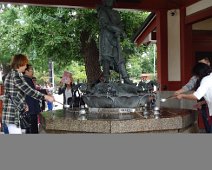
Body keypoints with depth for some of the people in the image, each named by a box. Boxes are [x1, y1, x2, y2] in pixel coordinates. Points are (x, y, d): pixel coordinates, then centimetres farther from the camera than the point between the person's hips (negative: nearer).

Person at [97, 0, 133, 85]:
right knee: (106, 57, -14)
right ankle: (106, 78, -16)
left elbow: (119, 25, 17)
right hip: (106, 36, -4)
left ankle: (125, 78, -12)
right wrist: (115, 29, -14)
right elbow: (104, 23, -5)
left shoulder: (116, 13, 26)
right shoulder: (102, 11, 10)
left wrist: (119, 32, -5)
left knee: (119, 58, -4)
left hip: (115, 37, 4)